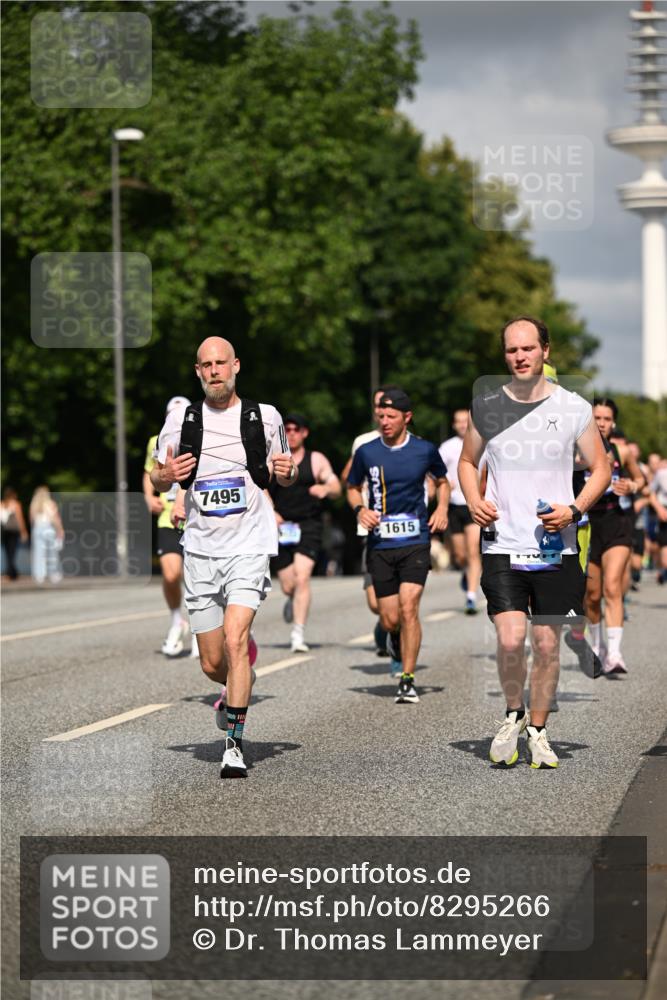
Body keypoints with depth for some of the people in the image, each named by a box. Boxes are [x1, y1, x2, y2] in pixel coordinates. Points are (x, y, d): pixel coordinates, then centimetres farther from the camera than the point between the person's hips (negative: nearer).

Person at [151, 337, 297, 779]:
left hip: (249, 546, -2)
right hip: (201, 549, 2)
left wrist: (288, 471, -7)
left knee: (234, 638, -22)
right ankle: (240, 687, 42)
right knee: (212, 664, 6)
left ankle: (235, 742, -15)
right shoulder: (181, 419, 5)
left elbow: (283, 474, 16)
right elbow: (157, 481, 12)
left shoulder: (264, 416, 3)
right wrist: (166, 475, -11)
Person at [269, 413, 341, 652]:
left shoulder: (316, 460, 8)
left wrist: (326, 489, -20)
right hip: (281, 528, 2)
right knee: (288, 585, 1)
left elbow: (337, 488, 3)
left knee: (302, 578, -19)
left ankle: (298, 634, -19)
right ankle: (293, 600, 40)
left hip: (309, 526, -1)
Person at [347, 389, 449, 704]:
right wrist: (360, 509, -3)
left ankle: (408, 681, -10)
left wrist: (442, 508, 1)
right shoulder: (366, 452, 2)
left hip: (415, 542, -1)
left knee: (408, 607, -17)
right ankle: (398, 641, 39)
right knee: (390, 620, 1)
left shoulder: (424, 450, 1)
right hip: (380, 545, 2)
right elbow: (353, 488, 18)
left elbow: (442, 481, 19)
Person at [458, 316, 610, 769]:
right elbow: (468, 461, 19)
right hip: (502, 546, 0)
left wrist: (574, 510, -10)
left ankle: (538, 731, 21)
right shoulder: (486, 407, 4)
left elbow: (601, 469, 7)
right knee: (510, 640, -13)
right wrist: (474, 501, -1)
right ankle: (513, 714, 14)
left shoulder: (574, 408, 0)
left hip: (555, 546, 0)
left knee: (547, 643, 4)